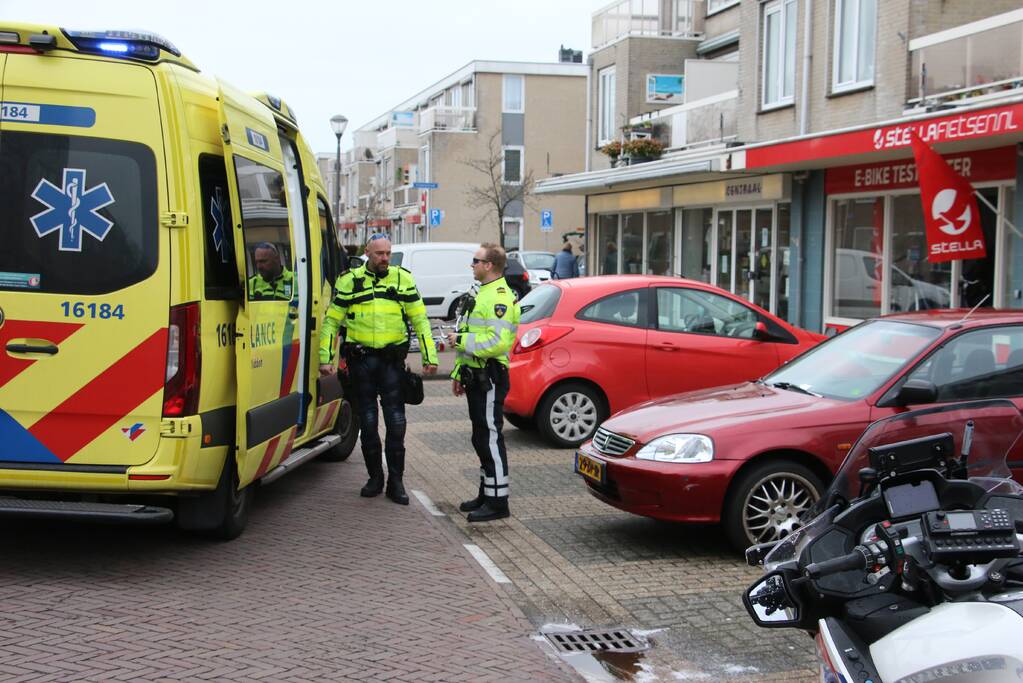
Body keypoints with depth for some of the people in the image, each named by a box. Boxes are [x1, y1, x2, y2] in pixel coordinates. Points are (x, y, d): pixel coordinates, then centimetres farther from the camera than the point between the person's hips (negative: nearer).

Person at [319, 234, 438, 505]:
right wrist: (325, 358, -3)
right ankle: (375, 477, 20)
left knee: (396, 422, -2)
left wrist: (429, 357, -1)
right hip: (361, 360, 0)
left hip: (392, 359, 0)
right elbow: (331, 321, 5)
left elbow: (420, 319, 6)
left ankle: (395, 482, 8)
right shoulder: (349, 280, 3)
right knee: (367, 421, 7)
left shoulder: (403, 278, 4)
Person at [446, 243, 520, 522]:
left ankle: (497, 502, -5)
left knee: (490, 438, -8)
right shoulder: (481, 294, 20)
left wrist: (461, 340, -17)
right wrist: (458, 373, 23)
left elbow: (497, 342, -26)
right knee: (481, 438, 15)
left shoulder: (500, 298, -15)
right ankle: (486, 494, 24)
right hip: (476, 378, 11)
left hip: (490, 379, -11)